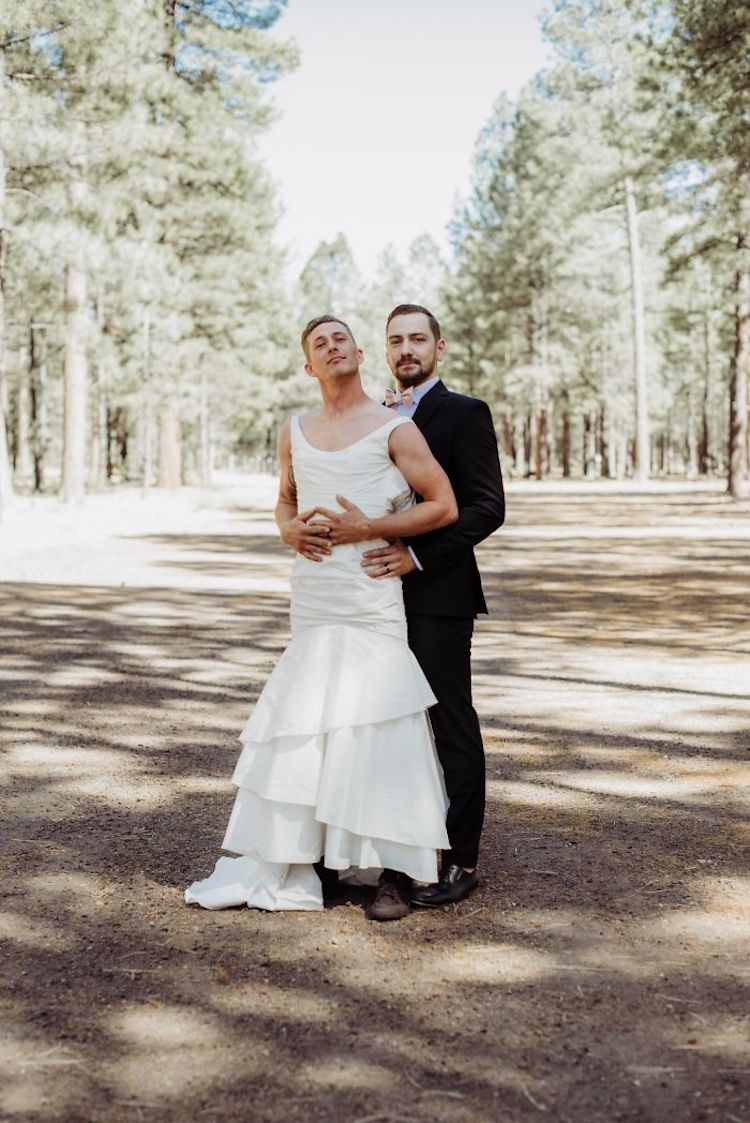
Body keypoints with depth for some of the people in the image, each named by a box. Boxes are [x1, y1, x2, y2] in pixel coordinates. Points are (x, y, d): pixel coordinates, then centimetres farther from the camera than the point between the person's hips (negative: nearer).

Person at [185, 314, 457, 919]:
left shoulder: (394, 429, -2)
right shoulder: (294, 433, 14)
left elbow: (445, 506, -5)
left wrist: (370, 527, -14)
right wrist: (291, 530, 4)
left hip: (372, 595, -5)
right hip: (312, 595, 5)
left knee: (377, 730, -5)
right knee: (297, 732, 7)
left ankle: (395, 873, 3)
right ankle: (272, 867, 14)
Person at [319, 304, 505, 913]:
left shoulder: (465, 413, -4)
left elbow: (487, 507, -12)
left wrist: (418, 554, -20)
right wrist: (340, 525, 2)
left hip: (437, 595, -6)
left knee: (452, 726, -1)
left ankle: (460, 859, 7)